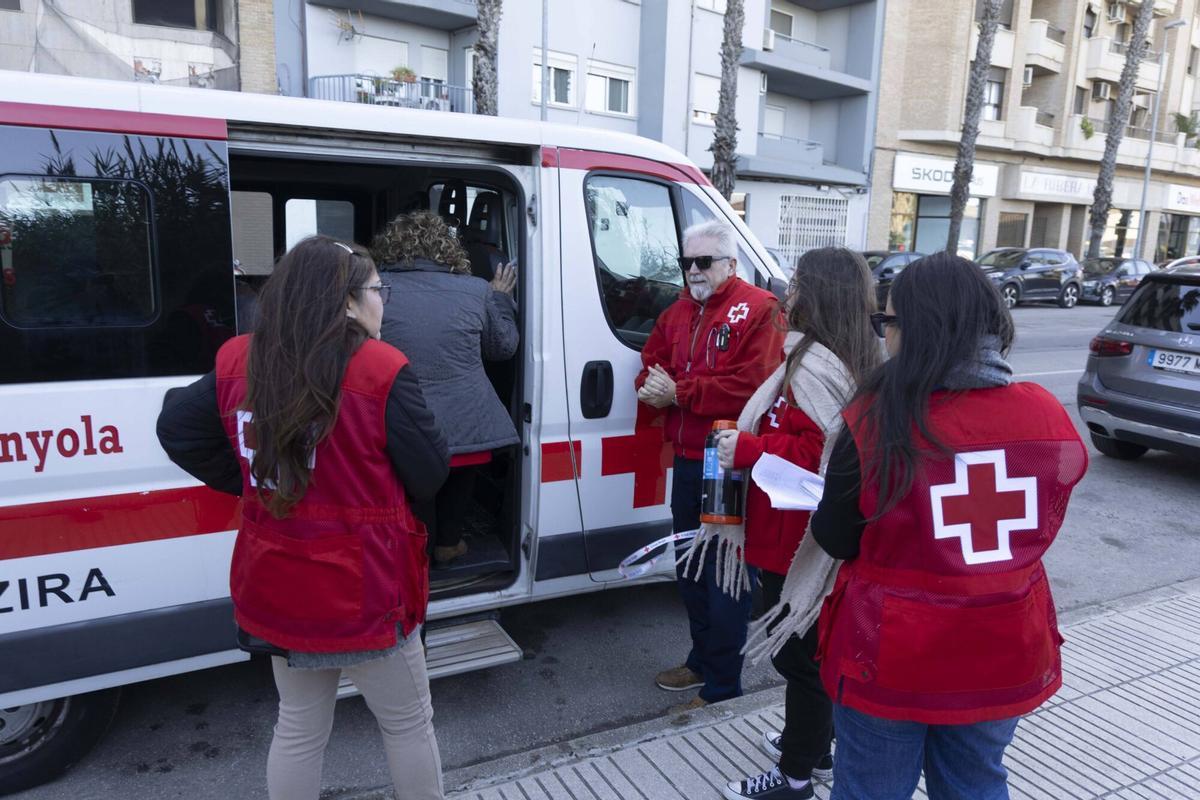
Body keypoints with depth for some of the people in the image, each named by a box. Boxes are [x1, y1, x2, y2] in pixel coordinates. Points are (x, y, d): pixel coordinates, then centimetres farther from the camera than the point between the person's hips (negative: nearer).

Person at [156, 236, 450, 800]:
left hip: (275, 591, 6)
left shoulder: (239, 363, -2)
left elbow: (176, 428, 9)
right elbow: (429, 477, -14)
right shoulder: (380, 371, -20)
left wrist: (254, 485, 8)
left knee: (299, 729, 25)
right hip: (364, 591, -5)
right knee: (408, 724, 18)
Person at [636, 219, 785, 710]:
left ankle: (722, 687, 16)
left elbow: (751, 385, -22)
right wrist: (653, 388, -11)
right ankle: (702, 660, 39)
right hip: (687, 461, 8)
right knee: (690, 568, 20)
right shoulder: (676, 313, 14)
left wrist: (679, 392, -20)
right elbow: (650, 368, 13)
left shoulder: (758, 311, -11)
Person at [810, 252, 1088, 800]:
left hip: (891, 658, -3)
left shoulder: (876, 423, -23)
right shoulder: (1049, 416, -10)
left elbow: (834, 540, -9)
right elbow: (1036, 528, 6)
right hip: (1005, 657, 4)